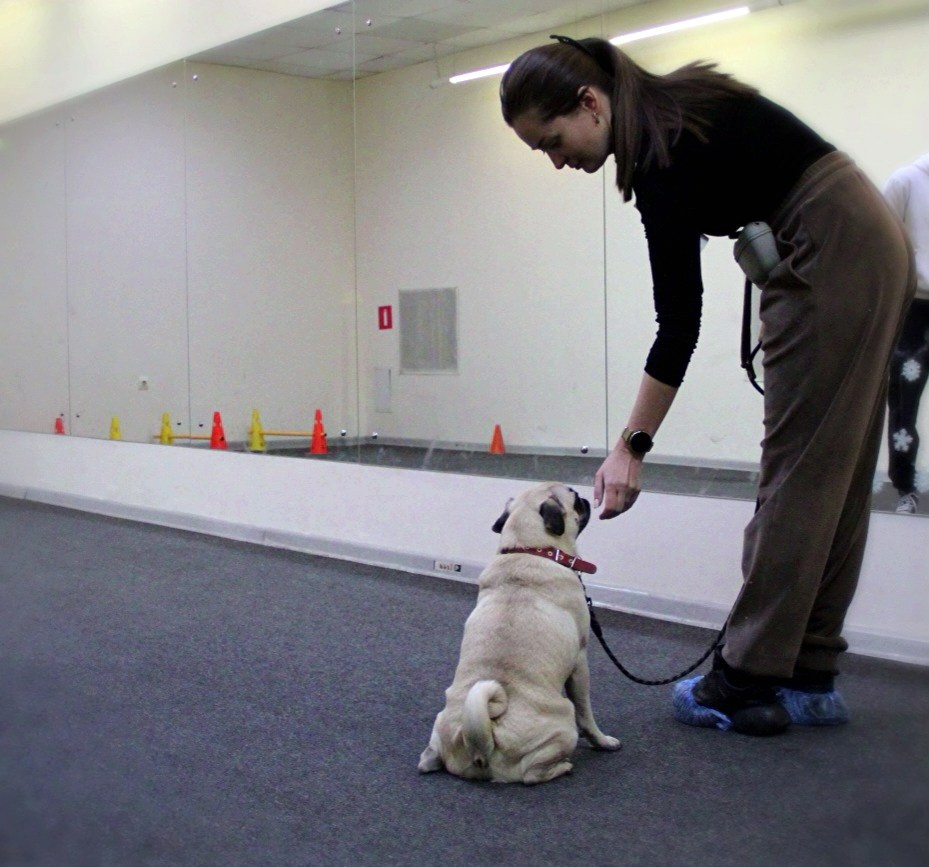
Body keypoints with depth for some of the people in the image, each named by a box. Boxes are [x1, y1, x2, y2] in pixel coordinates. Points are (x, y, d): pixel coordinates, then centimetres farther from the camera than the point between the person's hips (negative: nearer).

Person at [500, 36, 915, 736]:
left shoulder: (662, 151, -19)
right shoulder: (664, 113, 8)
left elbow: (679, 323, -19)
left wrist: (631, 448, -16)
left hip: (836, 256, -10)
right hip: (867, 246, 10)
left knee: (799, 473, -6)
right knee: (830, 475, 9)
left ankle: (747, 682, 2)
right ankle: (809, 677, 15)